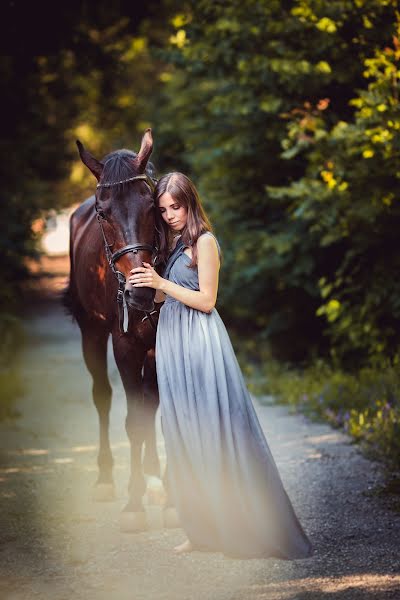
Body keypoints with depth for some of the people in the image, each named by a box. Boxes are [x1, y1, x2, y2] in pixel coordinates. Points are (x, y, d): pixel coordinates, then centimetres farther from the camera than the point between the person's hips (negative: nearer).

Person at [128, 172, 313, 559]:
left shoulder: (204, 241, -8)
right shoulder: (174, 243, 15)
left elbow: (206, 301, -13)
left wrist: (161, 283, -17)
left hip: (200, 340, -8)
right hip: (174, 342, 8)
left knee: (211, 433, -6)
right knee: (185, 438, 7)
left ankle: (242, 527, 1)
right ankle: (203, 530, 12)